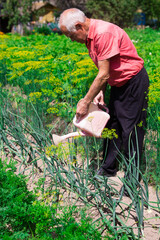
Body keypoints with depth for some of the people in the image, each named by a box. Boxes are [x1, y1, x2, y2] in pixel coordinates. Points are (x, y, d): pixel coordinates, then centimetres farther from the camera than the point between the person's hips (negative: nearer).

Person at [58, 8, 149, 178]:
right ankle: (108, 169, 27)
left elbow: (104, 75, -25)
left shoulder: (104, 33, -26)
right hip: (118, 84, 9)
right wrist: (101, 91, -5)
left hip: (134, 83, -9)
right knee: (112, 126, 14)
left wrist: (85, 102, -18)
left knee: (131, 132, -3)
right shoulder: (90, 37, 5)